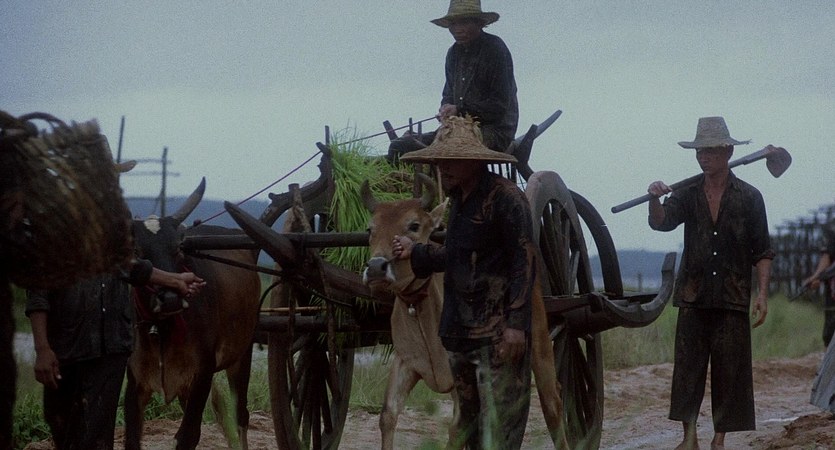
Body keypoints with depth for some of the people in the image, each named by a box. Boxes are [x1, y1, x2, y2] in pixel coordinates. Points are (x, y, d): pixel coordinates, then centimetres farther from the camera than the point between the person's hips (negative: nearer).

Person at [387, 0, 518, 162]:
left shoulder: (495, 48, -8)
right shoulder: (454, 52, 15)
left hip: (493, 132, -8)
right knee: (398, 147, -7)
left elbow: (500, 103, -12)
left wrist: (460, 110, -16)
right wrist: (446, 109, -2)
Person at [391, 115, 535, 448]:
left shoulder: (505, 197, -11)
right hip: (459, 330, 9)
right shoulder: (459, 199, 16)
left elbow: (524, 262, -15)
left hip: (498, 332, -9)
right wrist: (415, 252, 12)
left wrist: (517, 324, -20)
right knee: (469, 420, 14)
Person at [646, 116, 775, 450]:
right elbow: (661, 222, -8)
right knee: (687, 368, -1)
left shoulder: (749, 197, 3)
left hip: (732, 298, -1)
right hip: (694, 297, 2)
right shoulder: (687, 194, 8)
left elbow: (762, 252, 3)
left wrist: (762, 294, -6)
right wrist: (655, 200, -30)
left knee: (729, 370, 0)